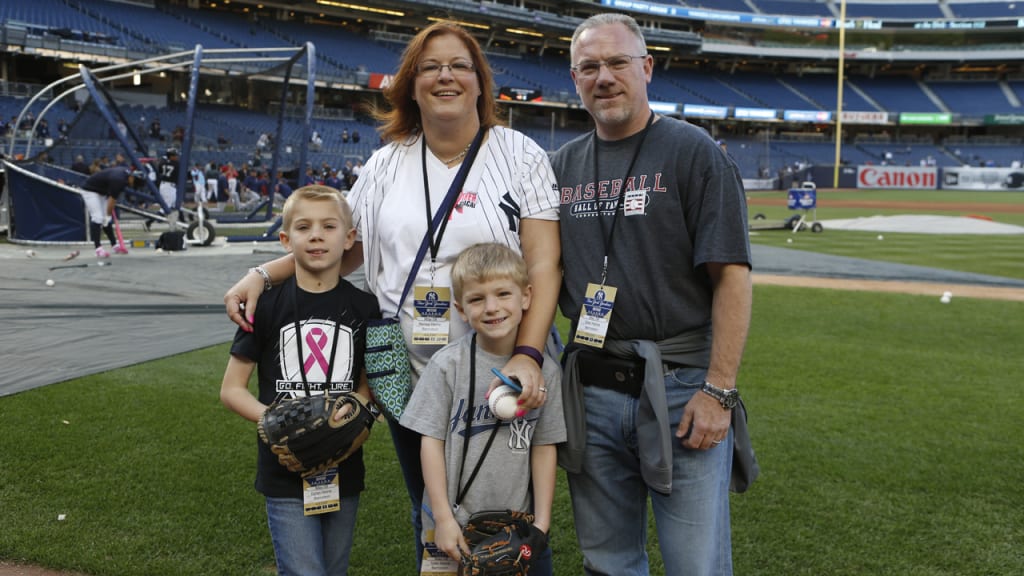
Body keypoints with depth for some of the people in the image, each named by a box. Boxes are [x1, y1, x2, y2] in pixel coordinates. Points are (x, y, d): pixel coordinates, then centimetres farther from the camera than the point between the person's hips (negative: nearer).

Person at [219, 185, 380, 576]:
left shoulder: (364, 307, 0)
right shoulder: (268, 305, -5)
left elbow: (368, 386, 8)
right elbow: (231, 389, -2)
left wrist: (349, 413, -14)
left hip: (344, 469, 3)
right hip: (284, 471, -2)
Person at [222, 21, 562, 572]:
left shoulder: (520, 155, -3)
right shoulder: (386, 165, 8)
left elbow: (544, 265, -11)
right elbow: (344, 248, 15)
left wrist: (527, 356, -24)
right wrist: (261, 274, 2)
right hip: (410, 377, 4)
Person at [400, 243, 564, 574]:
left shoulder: (544, 370, -4)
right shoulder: (448, 364, -9)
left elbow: (543, 448, 1)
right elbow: (431, 441, -6)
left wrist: (542, 521, -2)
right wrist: (443, 518, -9)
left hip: (519, 525, 2)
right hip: (455, 524, -1)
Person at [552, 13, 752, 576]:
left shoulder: (692, 151, -3)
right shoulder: (563, 165, 12)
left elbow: (732, 277, -9)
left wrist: (718, 390, -15)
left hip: (681, 391, -4)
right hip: (590, 391, 5)